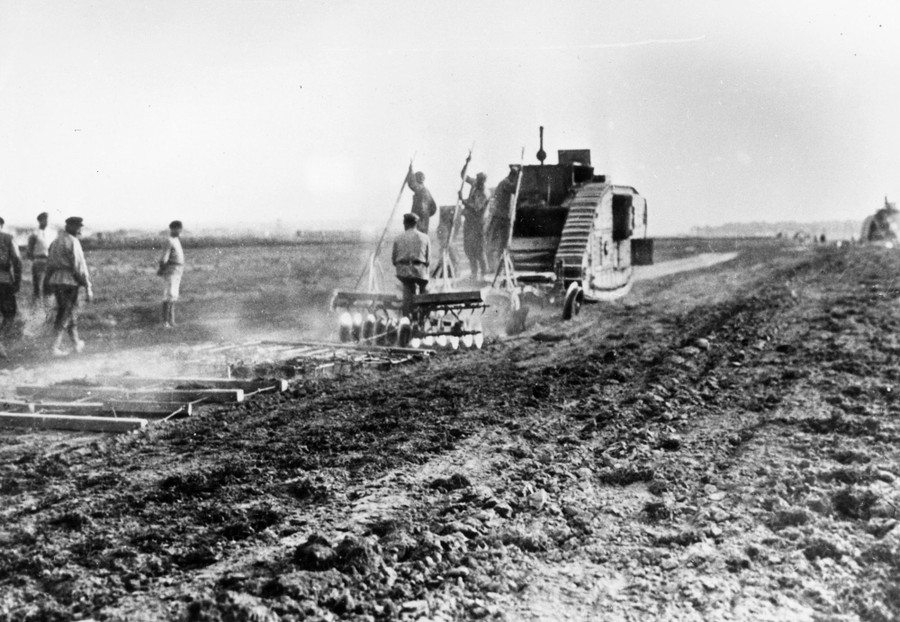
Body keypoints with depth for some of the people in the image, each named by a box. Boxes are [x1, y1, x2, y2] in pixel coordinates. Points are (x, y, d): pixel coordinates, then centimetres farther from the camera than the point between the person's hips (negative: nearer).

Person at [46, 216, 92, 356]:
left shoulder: (54, 242, 15)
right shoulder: (73, 242, -10)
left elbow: (49, 265, 16)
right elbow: (80, 266, -14)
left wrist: (49, 284, 19)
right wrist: (88, 287, -12)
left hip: (55, 281, 8)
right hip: (69, 281, -8)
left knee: (71, 311, 19)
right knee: (64, 315, -3)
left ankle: (77, 343, 28)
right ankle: (56, 347, -6)